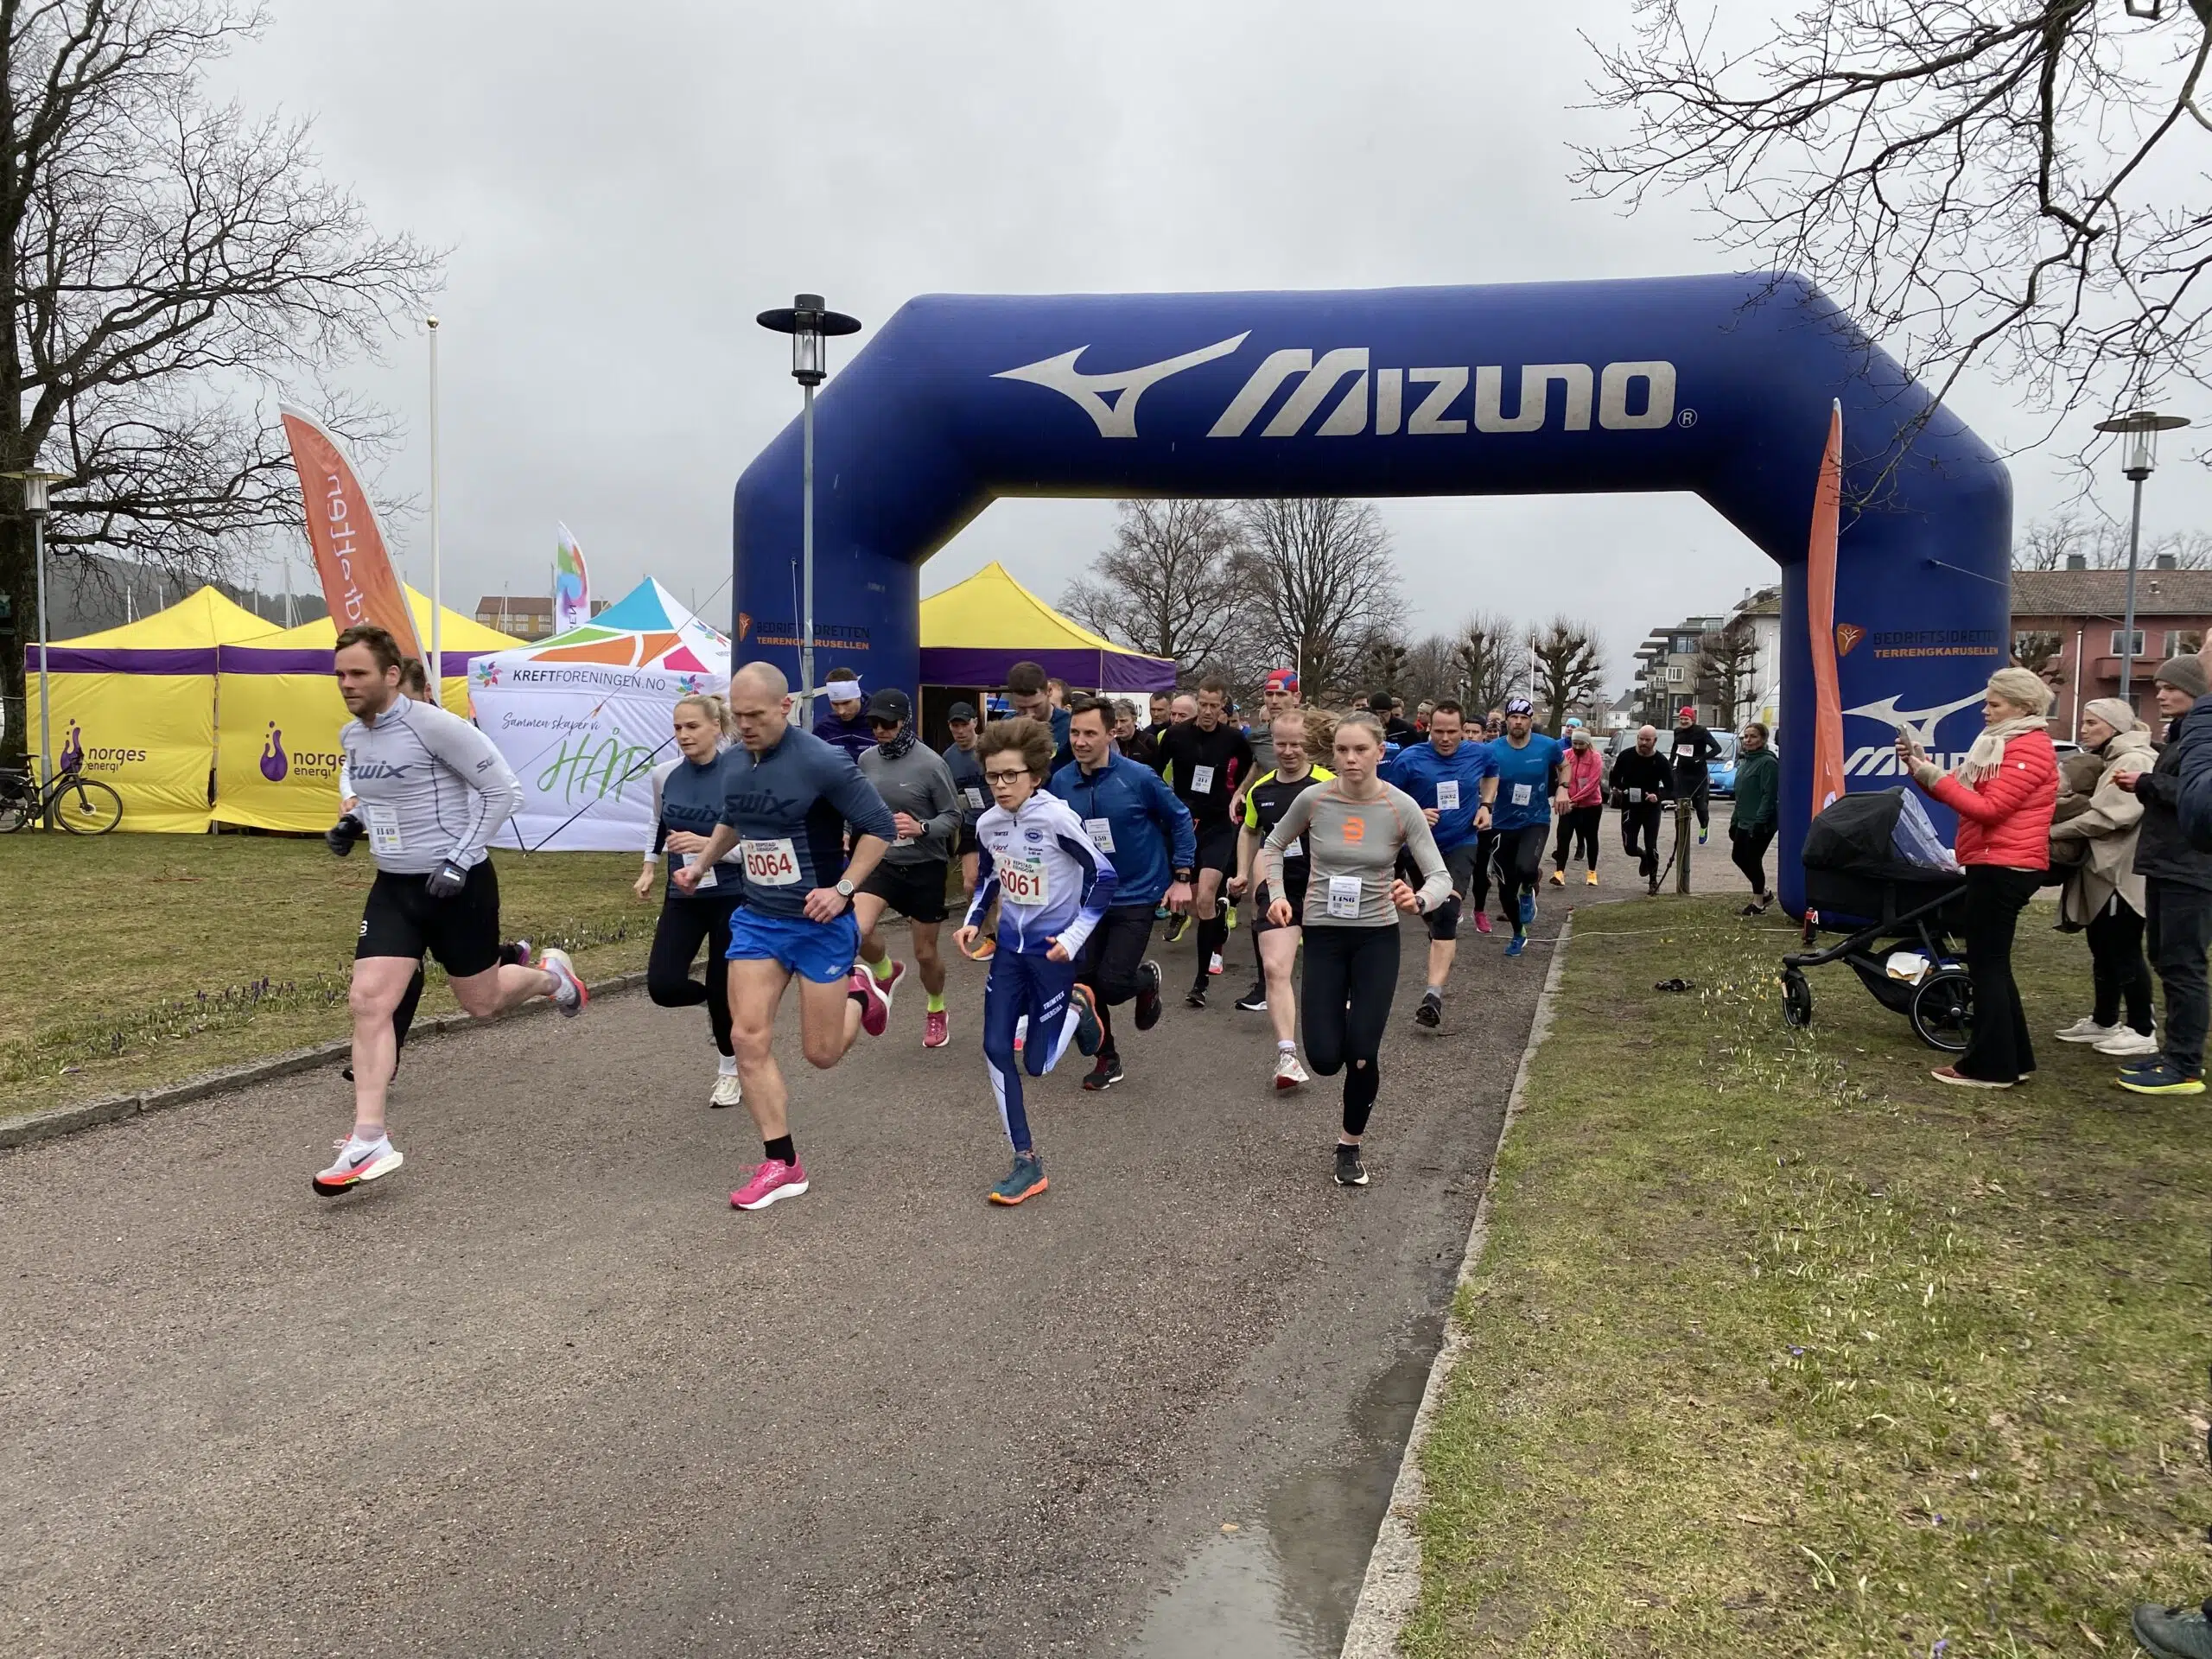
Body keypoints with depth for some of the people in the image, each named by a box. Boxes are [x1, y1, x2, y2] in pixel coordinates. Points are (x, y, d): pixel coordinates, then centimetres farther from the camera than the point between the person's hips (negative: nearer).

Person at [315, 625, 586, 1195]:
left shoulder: (433, 724, -19)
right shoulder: (352, 736, 5)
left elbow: (503, 790, -16)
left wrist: (460, 859, -18)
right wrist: (353, 821, 4)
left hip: (458, 885, -6)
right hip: (394, 886, 6)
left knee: (481, 1002, 9)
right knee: (368, 1001, -8)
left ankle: (549, 973, 43)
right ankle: (369, 1141, -4)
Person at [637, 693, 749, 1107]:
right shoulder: (664, 775, -1)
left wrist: (708, 844, -26)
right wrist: (650, 867, 10)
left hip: (731, 897, -4)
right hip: (682, 897, 4)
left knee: (723, 988, 4)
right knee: (663, 985, -11)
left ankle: (730, 1070, 31)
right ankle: (717, 1002, 25)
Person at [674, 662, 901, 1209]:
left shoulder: (822, 762, -19)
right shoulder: (734, 763, 1)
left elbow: (880, 826, -14)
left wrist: (842, 889, -20)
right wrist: (699, 865, 20)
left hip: (820, 924, -5)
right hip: (757, 920, 5)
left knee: (821, 1053, 3)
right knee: (748, 1038, -5)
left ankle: (860, 993, 37)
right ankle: (782, 1165, 6)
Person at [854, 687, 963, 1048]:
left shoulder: (931, 764, -17)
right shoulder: (867, 760, -3)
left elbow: (953, 817, -13)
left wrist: (921, 828, -29)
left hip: (925, 867, -3)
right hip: (881, 861, 3)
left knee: (925, 953, 9)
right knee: (856, 930, -21)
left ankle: (936, 1011, 40)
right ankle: (887, 972, 14)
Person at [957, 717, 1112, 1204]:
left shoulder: (1058, 818, -20)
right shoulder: (988, 824, -2)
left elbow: (1104, 876, -12)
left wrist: (1074, 937, -15)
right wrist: (973, 920, 4)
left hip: (1053, 951, -5)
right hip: (1009, 949, 5)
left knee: (1037, 1063, 0)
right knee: (995, 1050, -1)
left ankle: (1078, 1006, 32)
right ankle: (1027, 1163, 10)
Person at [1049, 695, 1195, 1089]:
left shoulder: (1139, 777, -16)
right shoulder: (1061, 783, -6)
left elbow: (1180, 819, -3)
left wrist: (1181, 878, -4)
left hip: (1135, 896, -4)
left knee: (1112, 983, -12)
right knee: (1084, 981, 4)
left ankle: (1147, 979, 25)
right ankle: (1107, 1059, 27)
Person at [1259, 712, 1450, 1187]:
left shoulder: (1402, 808, -12)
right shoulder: (1313, 800, -9)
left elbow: (1440, 876, -10)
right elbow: (1273, 846, 9)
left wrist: (1419, 901, -31)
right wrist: (1278, 894, -6)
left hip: (1378, 938, -1)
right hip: (1323, 936, 1)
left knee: (1361, 1055, -6)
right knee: (1325, 1059, -6)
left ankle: (1350, 1145, 21)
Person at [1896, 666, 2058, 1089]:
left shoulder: (2030, 749, -13)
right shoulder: (2002, 742, 19)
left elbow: (1988, 807, -21)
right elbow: (1964, 794, 16)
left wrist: (1931, 775, -20)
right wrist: (1922, 766, 2)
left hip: (2005, 867, -10)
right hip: (1994, 864, 10)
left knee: (1986, 963, -7)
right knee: (1992, 962, 13)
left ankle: (1990, 1066, -3)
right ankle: (2013, 1058, 20)